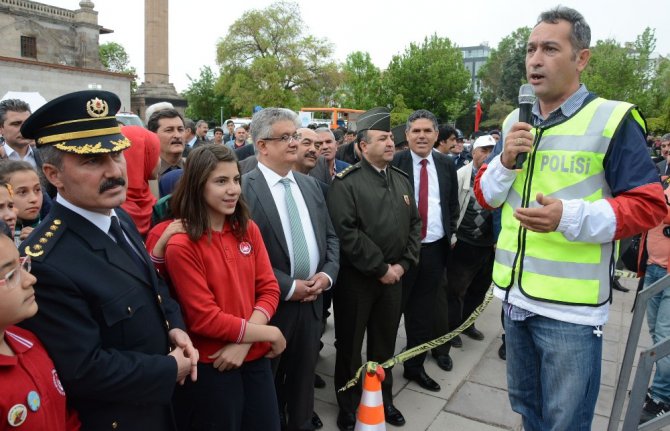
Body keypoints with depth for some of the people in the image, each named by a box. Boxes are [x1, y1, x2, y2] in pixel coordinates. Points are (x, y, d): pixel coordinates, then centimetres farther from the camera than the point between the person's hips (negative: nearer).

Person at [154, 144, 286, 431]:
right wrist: (270, 333, -14)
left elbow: (268, 289, 0)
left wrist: (244, 342, -14)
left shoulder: (248, 229, 0)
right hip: (211, 367, -5)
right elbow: (204, 318, -17)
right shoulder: (181, 245, -16)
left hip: (255, 358, 5)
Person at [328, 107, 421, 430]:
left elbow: (414, 224, 10)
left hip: (393, 277, 6)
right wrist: (380, 268, -16)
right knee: (350, 345, 11)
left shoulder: (402, 179, 9)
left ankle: (384, 399, 39)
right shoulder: (345, 182, -12)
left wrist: (403, 264, -2)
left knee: (385, 344, 19)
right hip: (356, 279, -5)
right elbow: (346, 232, -20)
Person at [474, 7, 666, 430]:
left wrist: (570, 217, -26)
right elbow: (485, 197, 10)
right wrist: (506, 161, -10)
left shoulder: (613, 119, -10)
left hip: (570, 308, -5)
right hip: (515, 295, 6)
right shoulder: (514, 123, 8)